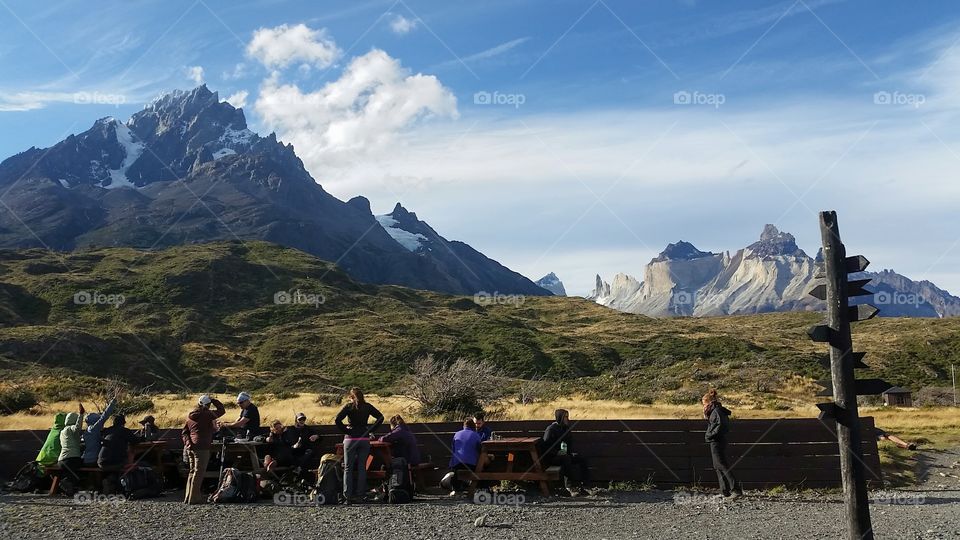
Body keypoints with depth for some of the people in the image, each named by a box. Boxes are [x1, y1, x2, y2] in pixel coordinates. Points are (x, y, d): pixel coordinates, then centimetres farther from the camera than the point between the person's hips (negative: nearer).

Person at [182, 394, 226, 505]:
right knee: (198, 473, -4)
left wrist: (188, 443, 4)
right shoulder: (206, 414, -9)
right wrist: (213, 399, 6)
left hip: (190, 447, 8)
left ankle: (188, 497, 20)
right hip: (202, 448, -8)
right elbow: (221, 410, -2)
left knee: (192, 472, 16)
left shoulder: (190, 416, 13)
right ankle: (193, 498, -5)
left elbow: (184, 432, 13)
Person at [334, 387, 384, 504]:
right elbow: (380, 417, 4)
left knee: (348, 468, 4)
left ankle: (347, 495, -1)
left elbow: (337, 420, -15)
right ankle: (360, 494, 6)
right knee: (362, 467, 8)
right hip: (365, 439, 3)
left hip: (351, 438, -3)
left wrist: (345, 430, -5)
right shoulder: (367, 407, 5)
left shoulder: (349, 406, -4)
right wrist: (371, 429, 4)